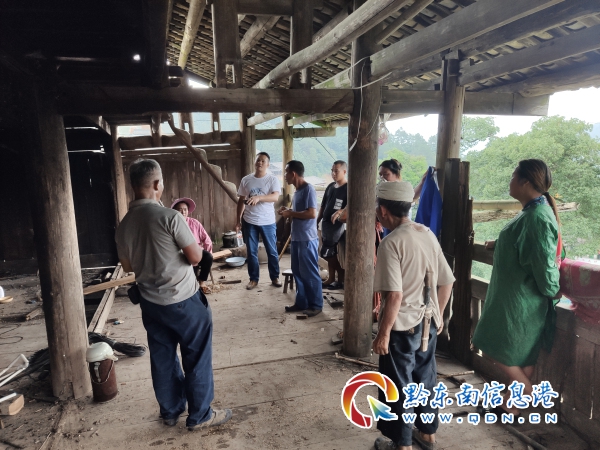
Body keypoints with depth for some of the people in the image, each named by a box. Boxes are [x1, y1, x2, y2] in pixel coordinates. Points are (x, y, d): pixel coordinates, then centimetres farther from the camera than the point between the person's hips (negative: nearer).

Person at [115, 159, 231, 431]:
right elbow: (196, 257, -16)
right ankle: (199, 415, 21)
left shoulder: (124, 224, 0)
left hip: (150, 302, 7)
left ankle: (170, 412, 34)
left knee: (162, 358, 18)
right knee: (196, 358, 9)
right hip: (183, 300, -6)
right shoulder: (169, 217, -20)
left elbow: (127, 266, 12)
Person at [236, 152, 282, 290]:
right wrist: (239, 220, 7)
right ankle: (253, 279, 21)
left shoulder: (273, 179, -4)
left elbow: (275, 197, -19)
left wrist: (259, 197, -35)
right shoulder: (246, 180, 4)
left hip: (268, 222, -2)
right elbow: (241, 201, 9)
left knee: (272, 251, 8)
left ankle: (275, 277, 23)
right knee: (252, 252, 9)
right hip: (249, 222, 2)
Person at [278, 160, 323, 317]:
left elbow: (312, 213, -24)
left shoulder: (308, 189, -15)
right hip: (296, 238, 9)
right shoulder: (297, 190, 13)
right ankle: (301, 302, 26)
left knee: (310, 273, 1)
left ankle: (316, 305, 13)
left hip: (307, 239, -9)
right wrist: (288, 211, 5)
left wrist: (291, 213, -16)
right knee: (298, 272, 15)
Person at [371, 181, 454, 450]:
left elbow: (395, 295, -26)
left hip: (402, 326, -7)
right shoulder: (428, 234, 2)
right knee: (425, 378, 22)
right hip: (428, 323, 7)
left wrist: (383, 333, -17)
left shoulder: (392, 242, -21)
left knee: (398, 386, 11)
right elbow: (446, 282, 7)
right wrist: (438, 315, 18)